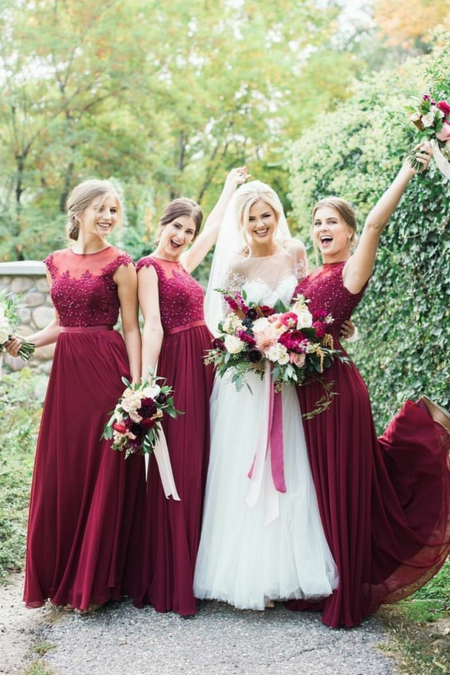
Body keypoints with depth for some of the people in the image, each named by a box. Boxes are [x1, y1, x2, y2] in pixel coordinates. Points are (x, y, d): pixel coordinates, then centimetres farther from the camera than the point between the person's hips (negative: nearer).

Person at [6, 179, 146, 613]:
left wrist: (137, 386, -11)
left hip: (107, 369, -5)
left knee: (104, 473, 1)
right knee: (59, 471, 7)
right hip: (66, 370, 5)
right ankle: (60, 576, 23)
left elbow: (131, 329, -4)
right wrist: (25, 343, 3)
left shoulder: (119, 264, -3)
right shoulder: (56, 263, 11)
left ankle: (95, 581, 16)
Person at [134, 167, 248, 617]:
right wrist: (146, 382, -24)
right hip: (176, 369, -8)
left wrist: (231, 187, 44)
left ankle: (195, 571, 16)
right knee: (175, 470, -7)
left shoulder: (182, 264, 17)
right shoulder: (149, 266, -5)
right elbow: (152, 326, -16)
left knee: (199, 466, 8)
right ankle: (169, 584, 0)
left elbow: (215, 227, 32)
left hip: (203, 367, 8)